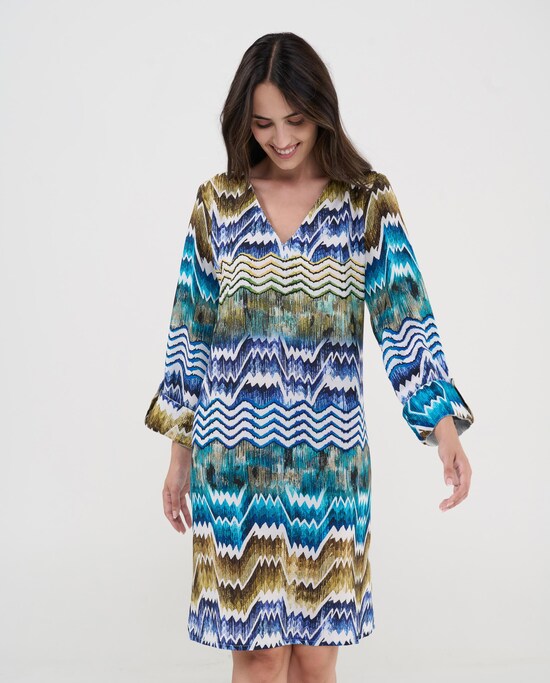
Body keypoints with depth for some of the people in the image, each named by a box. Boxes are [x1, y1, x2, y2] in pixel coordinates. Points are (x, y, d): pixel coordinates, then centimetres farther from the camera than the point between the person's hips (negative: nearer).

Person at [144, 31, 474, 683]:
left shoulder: (368, 201, 0)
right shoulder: (217, 203, 2)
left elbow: (404, 316, -6)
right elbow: (190, 333, 6)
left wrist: (444, 425, -19)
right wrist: (179, 453, 6)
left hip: (329, 460, 0)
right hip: (233, 457, 0)